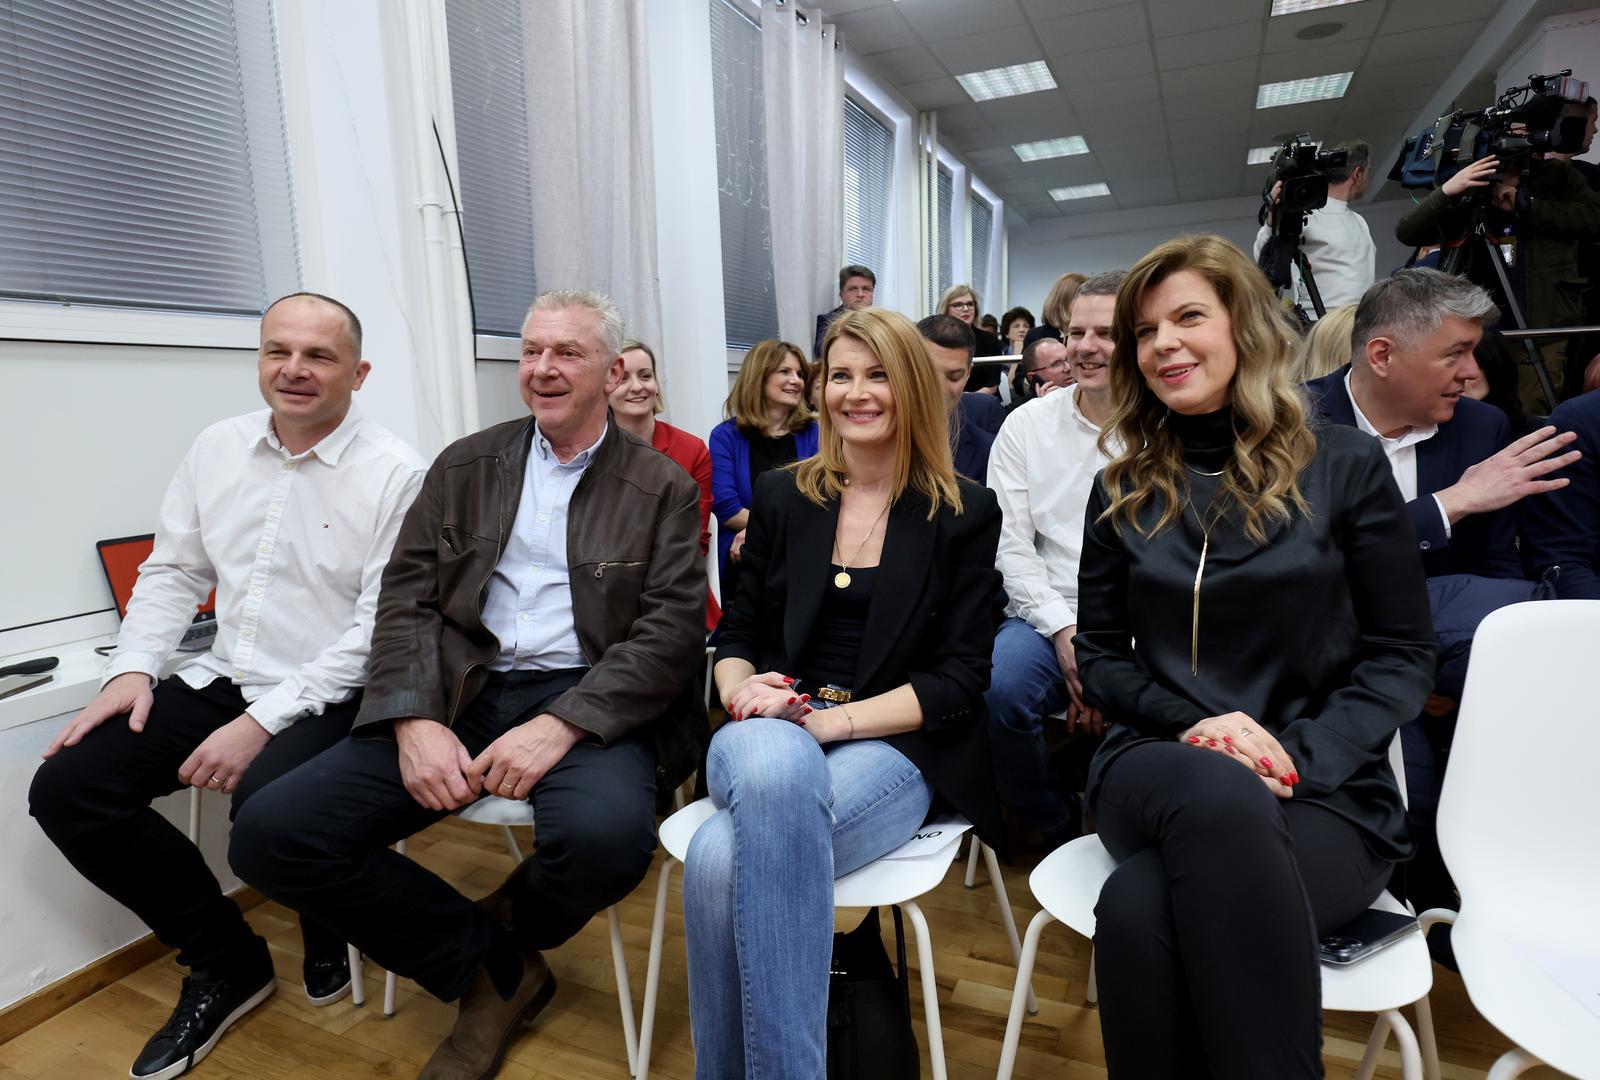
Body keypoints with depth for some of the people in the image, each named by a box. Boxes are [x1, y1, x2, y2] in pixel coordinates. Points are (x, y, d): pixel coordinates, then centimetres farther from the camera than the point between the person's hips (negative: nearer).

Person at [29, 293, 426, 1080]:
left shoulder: (393, 473, -13)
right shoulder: (217, 448, 7)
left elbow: (381, 626, -16)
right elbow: (172, 572, 15)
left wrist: (262, 722, -19)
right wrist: (134, 668, -2)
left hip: (330, 698, -6)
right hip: (222, 680, 7)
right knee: (65, 788, -7)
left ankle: (328, 934, 8)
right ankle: (226, 960, 12)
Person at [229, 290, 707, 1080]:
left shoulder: (662, 486, 3)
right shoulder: (465, 466, 13)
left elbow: (672, 628, -7)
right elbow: (405, 598, 7)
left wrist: (559, 725, -19)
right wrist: (415, 720, -11)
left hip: (586, 703, -3)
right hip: (460, 692, 4)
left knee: (607, 836, -34)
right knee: (269, 836, -12)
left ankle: (508, 926, 8)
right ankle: (489, 969, 6)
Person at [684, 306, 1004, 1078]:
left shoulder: (967, 514, 2)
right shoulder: (781, 497, 10)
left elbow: (960, 679, -4)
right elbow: (736, 633, 13)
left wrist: (830, 720, -16)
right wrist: (740, 688, -11)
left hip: (896, 748, -2)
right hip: (773, 734, 3)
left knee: (723, 858, -32)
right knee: (775, 765, -36)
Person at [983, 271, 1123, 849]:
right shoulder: (1027, 425, 7)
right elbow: (1012, 548, 3)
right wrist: (1066, 634, -10)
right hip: (1051, 616, 2)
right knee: (997, 687, -28)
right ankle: (1057, 829, 5)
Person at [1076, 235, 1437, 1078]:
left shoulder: (1346, 467, 3)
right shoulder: (1125, 488, 9)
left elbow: (1401, 656, 2)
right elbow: (1099, 654, 9)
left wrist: (1300, 757, -14)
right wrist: (1194, 726, -10)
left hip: (1324, 790, -2)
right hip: (1158, 766, 2)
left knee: (1141, 907, -36)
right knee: (1219, 796, -38)